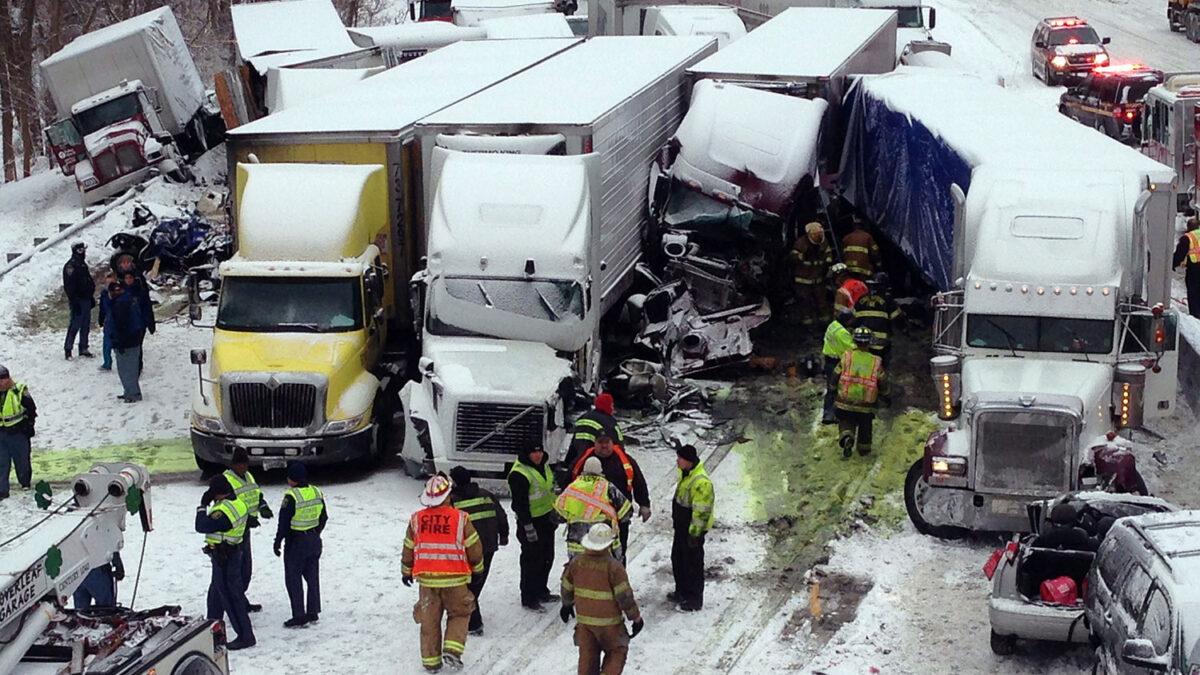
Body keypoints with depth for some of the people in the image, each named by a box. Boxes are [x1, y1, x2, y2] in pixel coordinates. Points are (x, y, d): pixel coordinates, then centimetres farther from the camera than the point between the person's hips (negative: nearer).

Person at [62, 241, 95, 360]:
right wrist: (74, 303, -23)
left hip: (85, 300, 9)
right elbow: (69, 286, -20)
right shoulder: (71, 266, -15)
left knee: (86, 325, 12)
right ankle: (68, 349, 1)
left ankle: (83, 348, 20)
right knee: (75, 325, -6)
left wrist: (91, 298, 21)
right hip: (77, 300, -9)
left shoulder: (82, 264, 14)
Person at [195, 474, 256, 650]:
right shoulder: (238, 504, 6)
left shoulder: (223, 512, -26)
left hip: (223, 558, -11)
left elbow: (201, 526, -23)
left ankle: (245, 636, -2)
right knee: (215, 593, 24)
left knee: (231, 596, -5)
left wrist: (202, 506, -13)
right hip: (233, 552, 11)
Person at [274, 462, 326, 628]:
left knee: (293, 579, 2)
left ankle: (299, 616, 1)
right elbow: (323, 518, 11)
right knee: (312, 577, 16)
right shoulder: (317, 493, 2)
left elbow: (284, 522, -17)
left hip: (296, 542, -7)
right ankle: (313, 613, 22)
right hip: (314, 541, 7)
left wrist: (278, 541, -7)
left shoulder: (291, 496, -19)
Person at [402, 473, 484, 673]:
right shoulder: (460, 518, -8)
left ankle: (431, 660, 17)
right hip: (454, 579, -2)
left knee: (429, 620, 13)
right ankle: (452, 650, -2)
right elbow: (474, 548, -1)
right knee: (459, 614, 15)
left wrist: (406, 571, 25)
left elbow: (408, 549, 9)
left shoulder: (416, 519, 0)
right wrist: (477, 568, 16)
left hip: (426, 578, 2)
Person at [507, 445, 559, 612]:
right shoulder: (519, 474, -22)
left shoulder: (544, 465, 7)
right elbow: (520, 503, -22)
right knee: (532, 560, -4)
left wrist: (554, 513, 22)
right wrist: (528, 527, -22)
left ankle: (541, 591, 33)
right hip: (531, 522, -9)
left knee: (547, 557, 18)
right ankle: (528, 599, 5)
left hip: (546, 519, 9)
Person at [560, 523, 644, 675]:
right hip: (608, 622, -4)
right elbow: (624, 596, -17)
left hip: (583, 619, 4)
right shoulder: (614, 567, -20)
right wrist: (636, 617, -3)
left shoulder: (576, 563, -5)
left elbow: (567, 588, 9)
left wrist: (567, 605, 29)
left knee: (587, 655, 15)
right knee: (617, 652, 15)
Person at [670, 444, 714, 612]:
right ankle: (682, 592, 36)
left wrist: (694, 533, -22)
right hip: (681, 526, 10)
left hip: (693, 529, -10)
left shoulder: (701, 482, -28)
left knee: (693, 563, 2)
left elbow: (701, 511, -25)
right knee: (677, 559, 20)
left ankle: (694, 599, 14)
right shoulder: (684, 474, 4)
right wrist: (675, 520, 24)